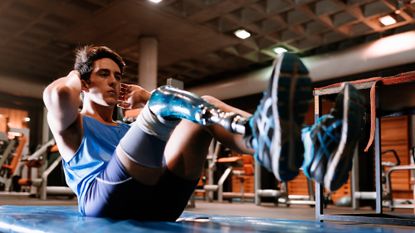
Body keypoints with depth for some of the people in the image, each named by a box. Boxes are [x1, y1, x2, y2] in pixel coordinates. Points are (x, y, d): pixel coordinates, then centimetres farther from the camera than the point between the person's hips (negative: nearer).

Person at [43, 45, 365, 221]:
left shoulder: (128, 130, 37)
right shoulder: (72, 126, 21)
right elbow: (55, 94, -4)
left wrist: (146, 100, 25)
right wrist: (76, 75, 17)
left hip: (156, 205, 5)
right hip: (104, 201, -5)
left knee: (204, 108, -10)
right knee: (165, 98, -22)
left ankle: (304, 147, -38)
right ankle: (258, 133, -53)